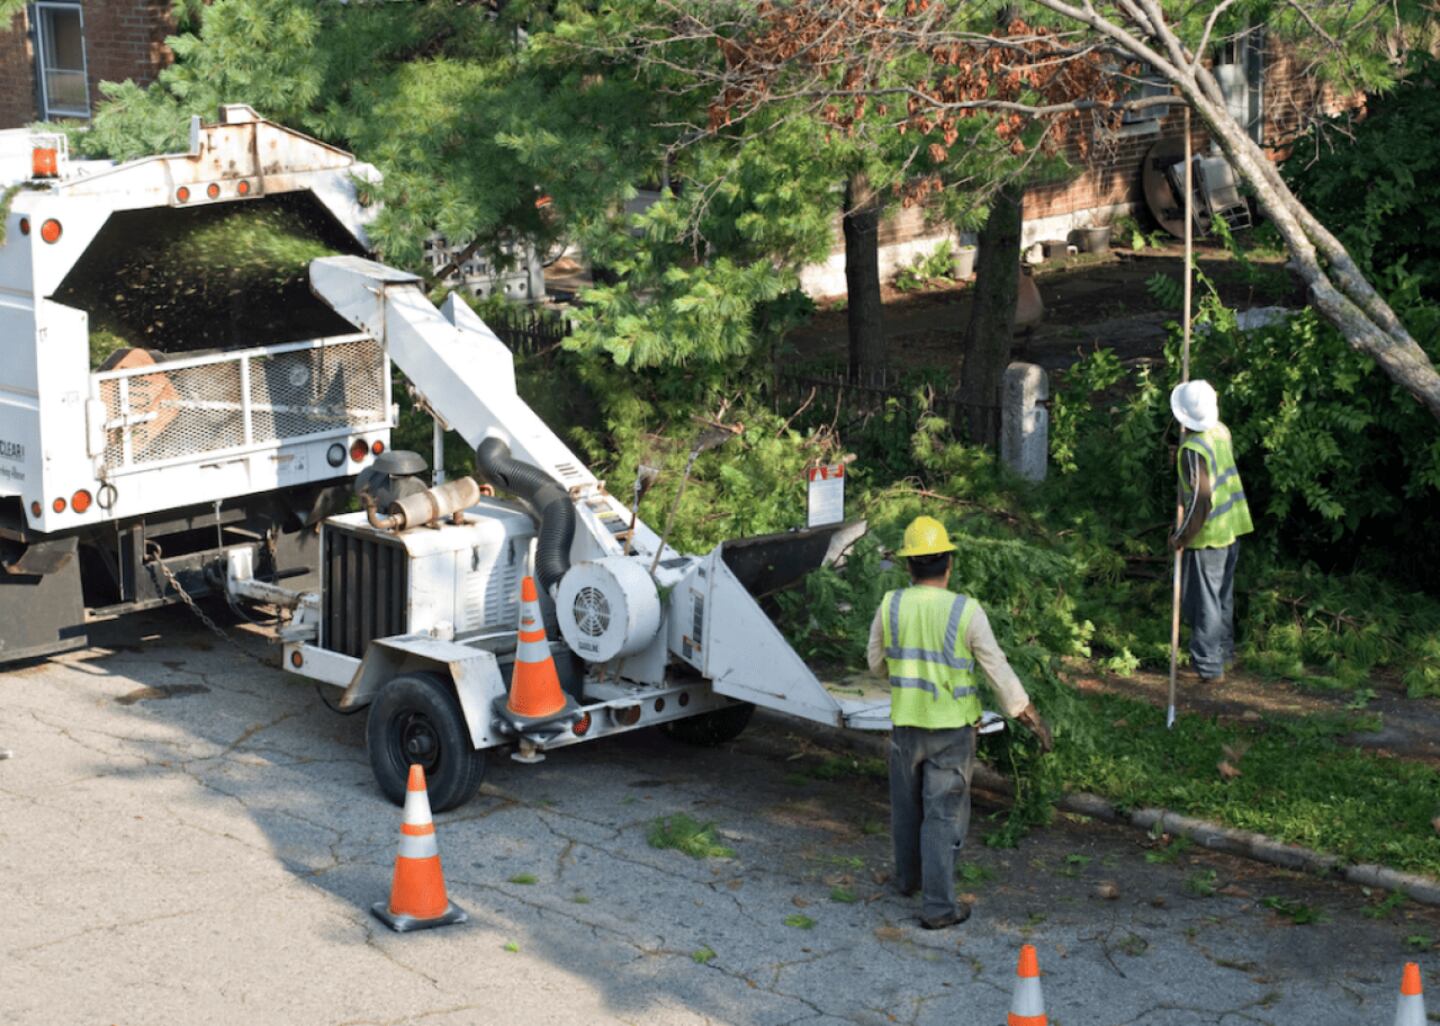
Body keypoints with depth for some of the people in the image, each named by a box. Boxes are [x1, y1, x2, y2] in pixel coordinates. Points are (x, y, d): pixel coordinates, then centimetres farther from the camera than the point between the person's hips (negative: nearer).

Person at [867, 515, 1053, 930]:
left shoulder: (891, 606, -8)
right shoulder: (966, 611, -16)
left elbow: (876, 662, 6)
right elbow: (997, 668, -12)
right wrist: (1028, 713, -3)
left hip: (906, 723, 3)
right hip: (952, 729, -3)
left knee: (907, 805, 21)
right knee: (943, 815, 2)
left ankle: (909, 876, 40)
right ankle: (938, 906, 2)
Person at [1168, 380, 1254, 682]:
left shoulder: (1193, 449, -25)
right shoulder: (1221, 431, 0)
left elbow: (1201, 499, -25)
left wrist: (1182, 537, -14)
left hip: (1209, 533, -8)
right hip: (1232, 527, 8)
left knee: (1202, 600, 2)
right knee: (1223, 595, 22)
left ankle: (1209, 666, 6)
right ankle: (1224, 652, 35)